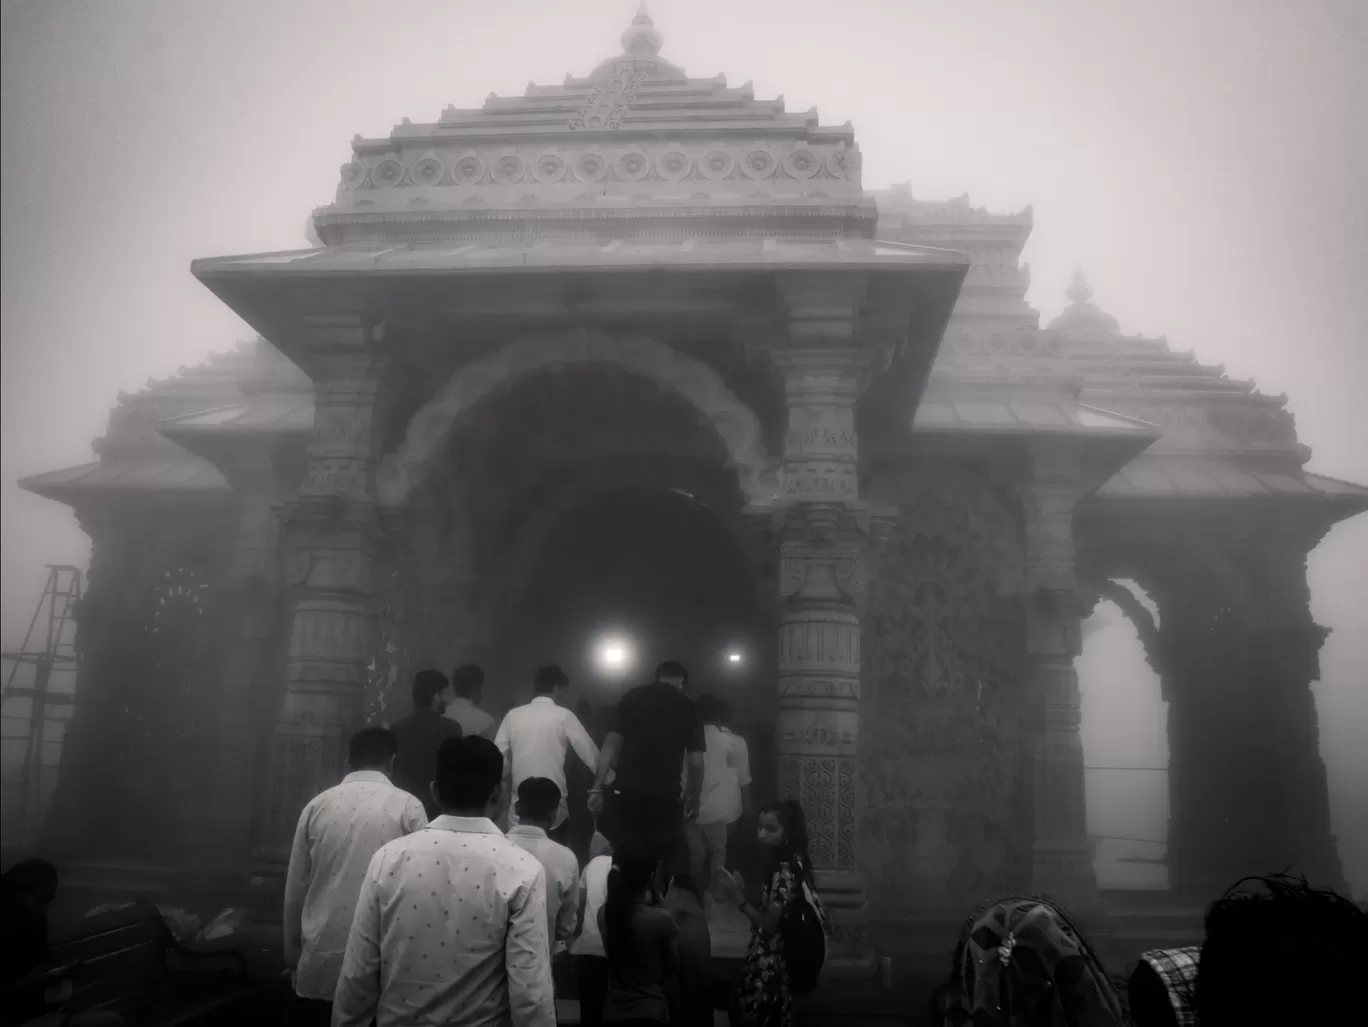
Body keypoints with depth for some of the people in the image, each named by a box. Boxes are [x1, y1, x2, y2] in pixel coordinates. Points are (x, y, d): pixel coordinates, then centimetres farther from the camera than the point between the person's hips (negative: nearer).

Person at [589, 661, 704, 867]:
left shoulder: (632, 697, 5)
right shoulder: (687, 707, 5)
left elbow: (612, 744, -2)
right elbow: (696, 761, 3)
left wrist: (597, 788, -1)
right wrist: (694, 796, 17)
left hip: (627, 794, 1)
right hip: (666, 798, -1)